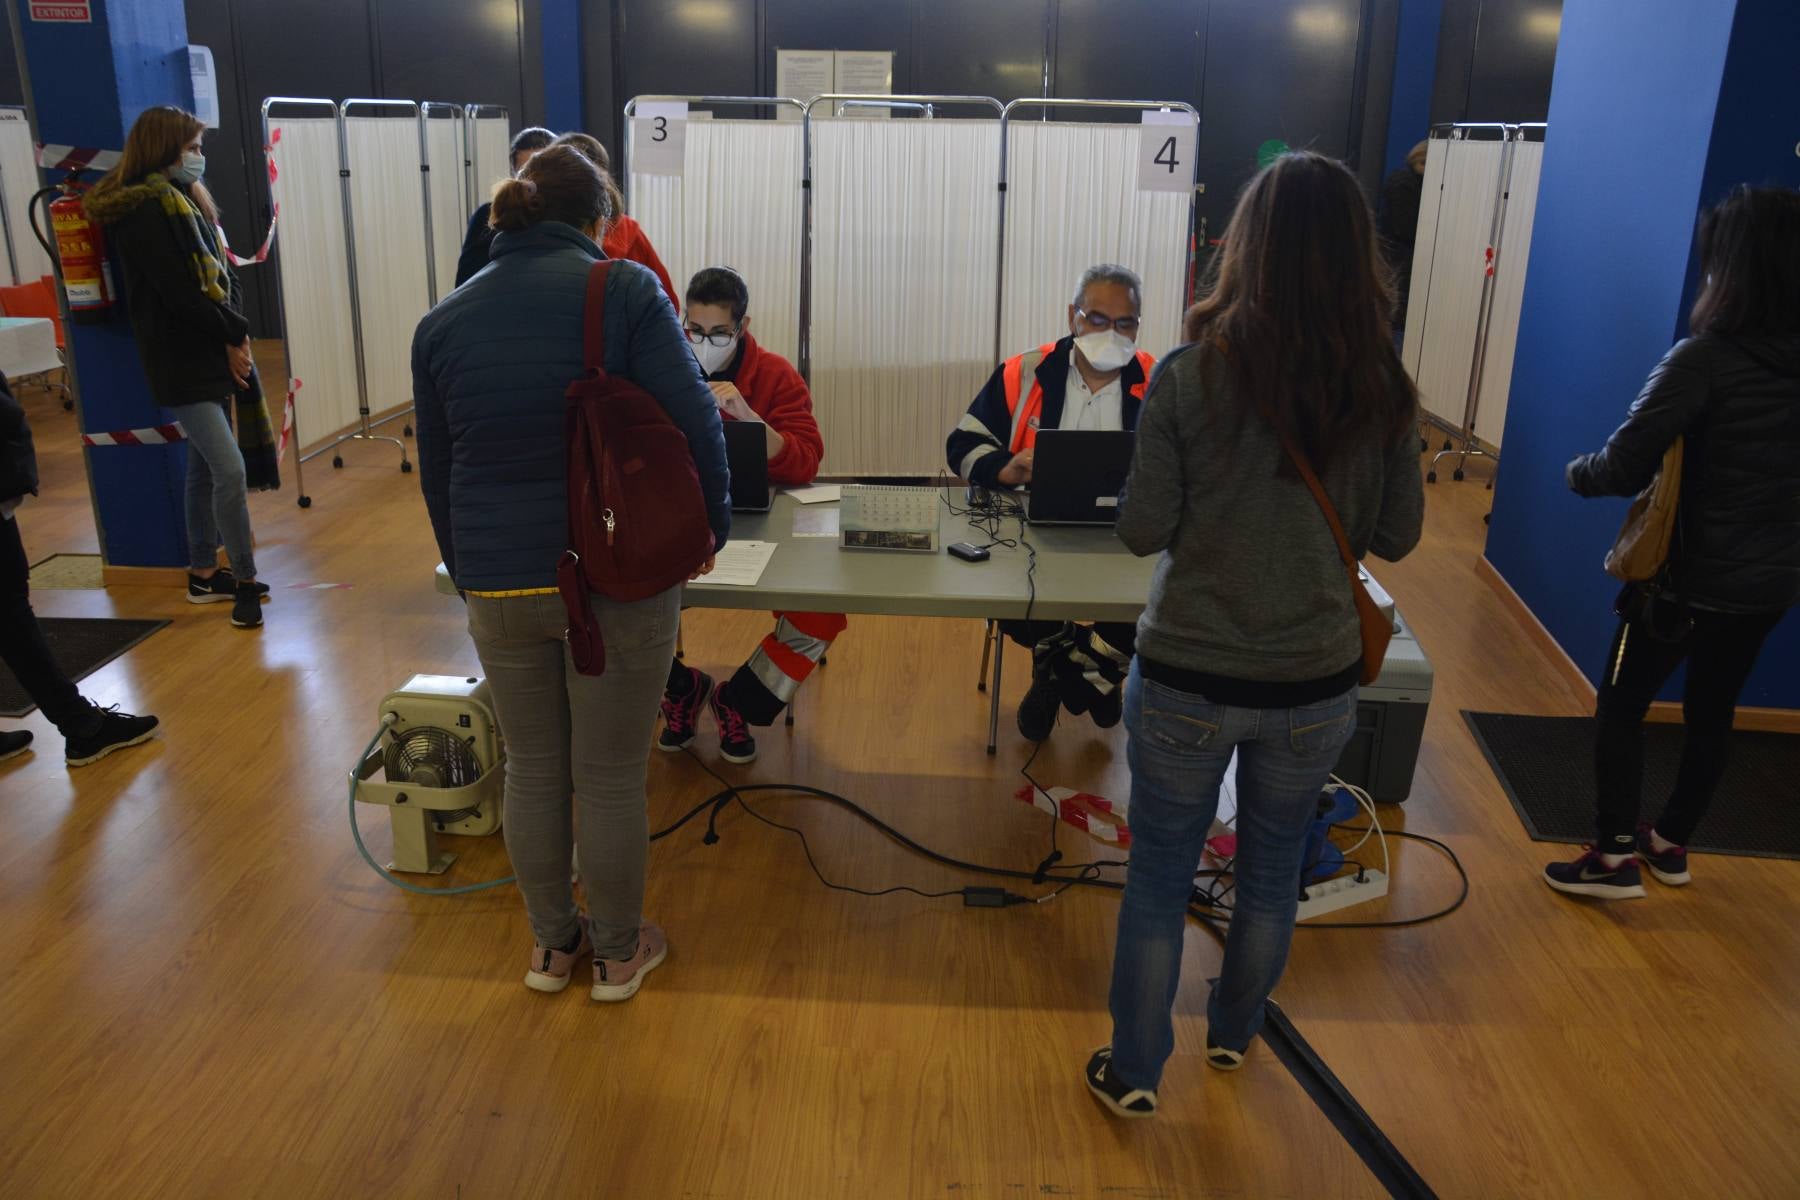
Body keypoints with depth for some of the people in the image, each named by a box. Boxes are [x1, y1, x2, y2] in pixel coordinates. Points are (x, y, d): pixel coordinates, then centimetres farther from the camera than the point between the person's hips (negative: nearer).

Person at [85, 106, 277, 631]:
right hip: (183, 362, -9)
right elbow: (180, 292, -19)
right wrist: (233, 335, -8)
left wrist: (234, 333, -2)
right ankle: (245, 580, -2)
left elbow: (218, 274, 12)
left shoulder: (181, 201, 16)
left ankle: (203, 574, 23)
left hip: (213, 354, 9)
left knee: (205, 467, 14)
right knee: (230, 469, -13)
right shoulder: (142, 210, -13)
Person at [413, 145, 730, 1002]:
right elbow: (693, 421, -13)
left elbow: (437, 473, 14)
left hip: (499, 586, 4)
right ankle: (618, 954, 29)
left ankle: (552, 945, 36)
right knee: (611, 778, 10)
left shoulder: (443, 321, 8)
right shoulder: (624, 290, -6)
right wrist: (709, 525, 2)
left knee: (533, 770, 19)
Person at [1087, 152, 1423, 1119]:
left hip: (1187, 679, -3)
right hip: (1316, 683, 3)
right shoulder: (1381, 388, -8)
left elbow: (1142, 531, -11)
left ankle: (1134, 1072, 29)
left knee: (1159, 879, 14)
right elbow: (1397, 535, 2)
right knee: (1271, 873, 24)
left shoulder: (1191, 374, -16)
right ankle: (1233, 1033, 47)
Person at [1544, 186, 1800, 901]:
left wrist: (1577, 472, -1)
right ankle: (1671, 843, 34)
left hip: (1692, 575, -6)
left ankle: (1617, 857, 10)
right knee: (1712, 714, 19)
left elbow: (1623, 466, -21)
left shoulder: (1706, 356, -20)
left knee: (1621, 708, 8)